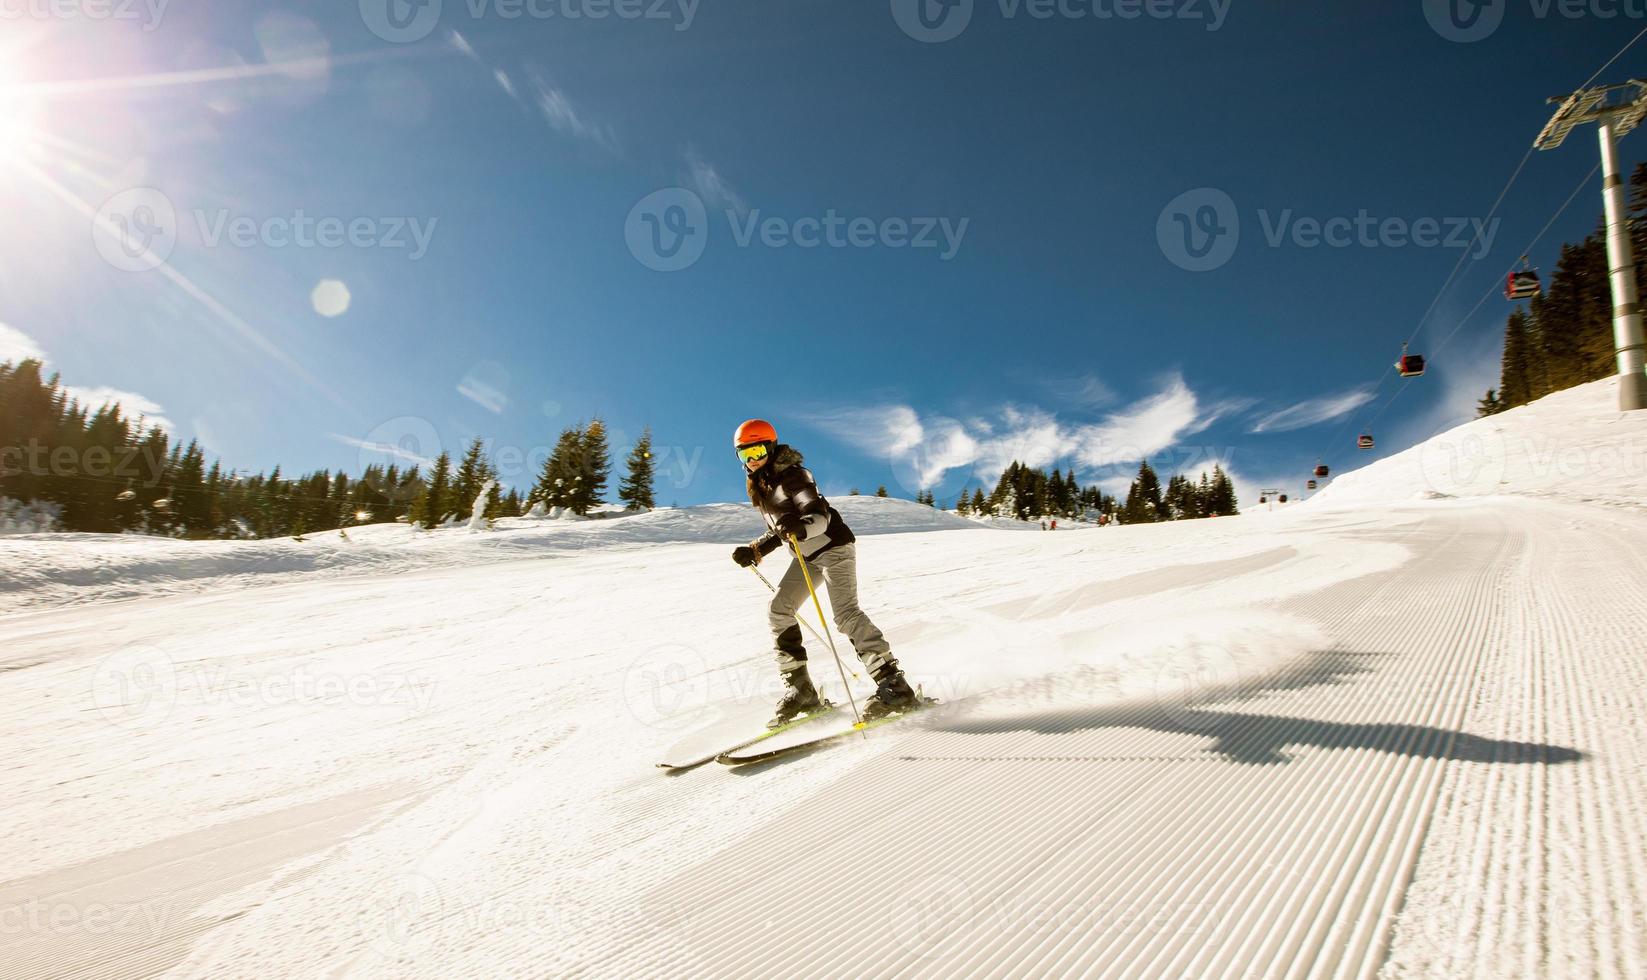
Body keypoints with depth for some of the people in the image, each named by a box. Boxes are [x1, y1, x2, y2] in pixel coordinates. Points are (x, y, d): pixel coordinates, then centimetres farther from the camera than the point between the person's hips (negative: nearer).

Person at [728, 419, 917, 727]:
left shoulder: (791, 476, -16)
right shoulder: (760, 487, 11)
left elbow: (820, 517, -27)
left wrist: (799, 527, -47)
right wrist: (754, 551, 9)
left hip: (833, 545, -9)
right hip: (806, 556, 9)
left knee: (845, 613, -20)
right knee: (778, 611, 1)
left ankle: (893, 685, -18)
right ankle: (800, 690, 4)